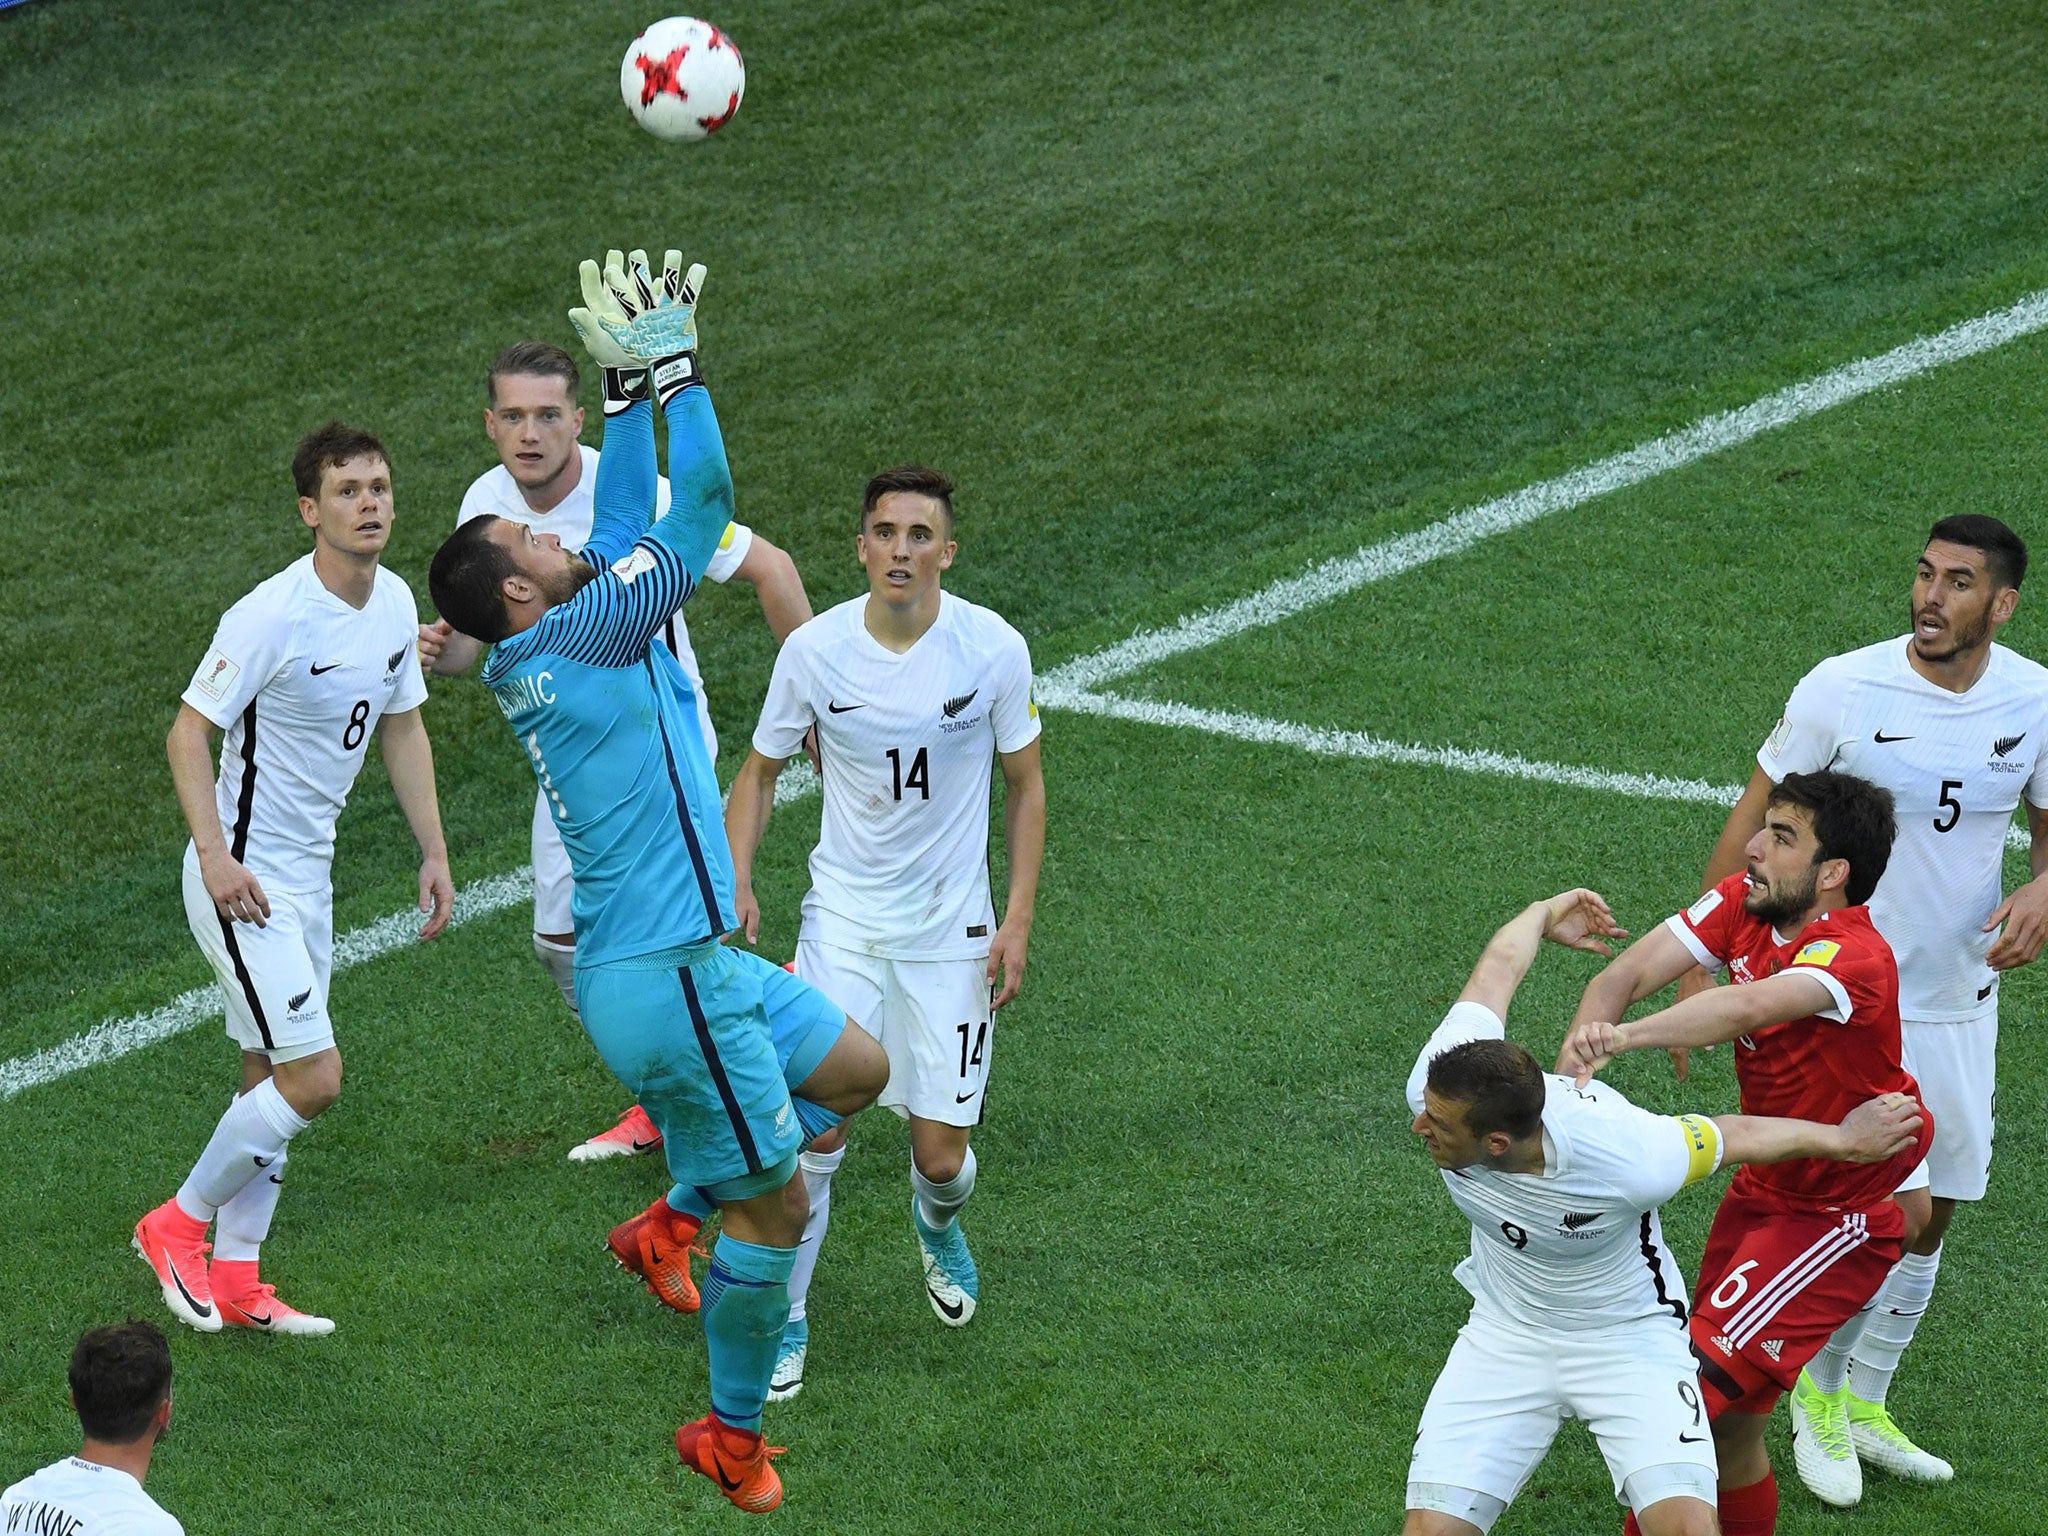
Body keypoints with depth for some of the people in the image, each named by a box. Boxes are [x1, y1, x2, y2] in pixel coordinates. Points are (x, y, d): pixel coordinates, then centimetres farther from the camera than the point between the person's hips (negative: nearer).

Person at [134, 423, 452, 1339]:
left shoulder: (394, 602, 2)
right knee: (313, 1081, -10)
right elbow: (190, 731, -18)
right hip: (242, 875, -8)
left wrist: (433, 851, 13)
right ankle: (179, 1223, 8)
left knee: (274, 1080, 12)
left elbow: (402, 727, 16)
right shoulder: (271, 617, -22)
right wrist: (214, 853, -27)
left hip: (308, 874, 8)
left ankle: (233, 1278, 20)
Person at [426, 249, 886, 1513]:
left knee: (857, 1070, 21)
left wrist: (629, 386, 14)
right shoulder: (573, 642, -17)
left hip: (697, 962, 10)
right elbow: (706, 498, -17)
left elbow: (630, 521, 18)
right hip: (667, 982, -10)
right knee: (773, 1208, 2)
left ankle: (673, 1216, 24)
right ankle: (732, 1435, 16)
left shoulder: (556, 648, 8)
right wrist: (673, 365, -8)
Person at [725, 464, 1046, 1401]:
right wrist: (736, 880, -8)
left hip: (952, 930, 0)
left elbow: (1025, 784, 2)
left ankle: (936, 1222, 40)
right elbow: (761, 770, 6)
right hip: (843, 917, 0)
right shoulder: (813, 650, -10)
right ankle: (783, 1319, 7)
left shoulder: (994, 650, -11)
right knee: (818, 1128, -13)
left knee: (941, 1156, 1)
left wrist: (1019, 918, -3)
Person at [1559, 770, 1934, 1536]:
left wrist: (1624, 1036, -62)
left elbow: (1750, 1006, -48)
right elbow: (1628, 973, -14)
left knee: (1699, 1395, -18)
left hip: (1845, 1216, -8)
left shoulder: (1856, 958, -28)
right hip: (1764, 1187, 8)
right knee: (1730, 1421, 12)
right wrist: (1573, 1059, -35)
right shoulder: (1741, 906, -5)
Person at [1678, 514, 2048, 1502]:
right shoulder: (1843, 689, -15)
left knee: (1931, 1212, 12)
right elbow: (1755, 822, -7)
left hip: (1960, 1000, 4)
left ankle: (1860, 1405, 30)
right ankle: (1818, 1393, 19)